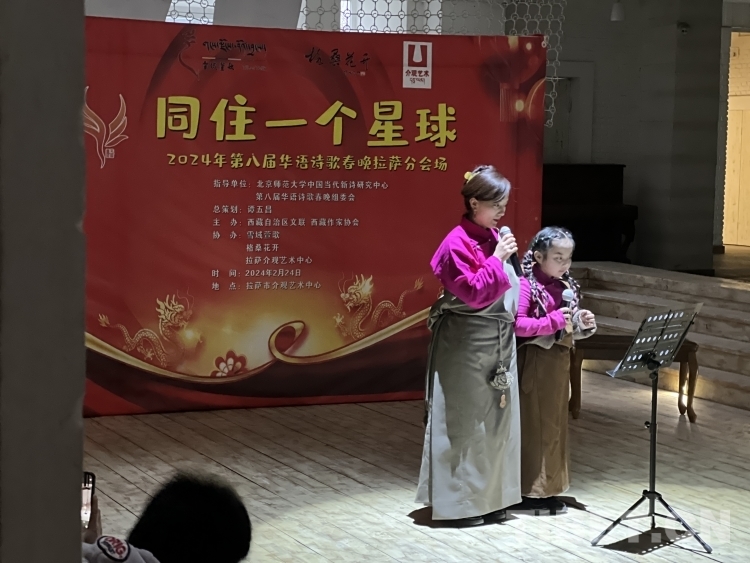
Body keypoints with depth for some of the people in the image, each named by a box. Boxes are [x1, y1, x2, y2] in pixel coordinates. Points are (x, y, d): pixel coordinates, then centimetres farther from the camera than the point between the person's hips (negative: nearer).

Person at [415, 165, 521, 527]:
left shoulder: (494, 238, 9)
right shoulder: (458, 244, -16)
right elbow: (473, 292, -22)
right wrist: (497, 259, -21)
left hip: (498, 342, 8)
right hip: (467, 345, -8)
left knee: (496, 419, 12)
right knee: (464, 422, 0)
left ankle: (488, 497, 21)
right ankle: (457, 503, 9)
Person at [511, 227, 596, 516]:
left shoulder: (567, 286, 10)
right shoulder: (526, 285, -13)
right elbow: (517, 325, -23)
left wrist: (583, 324, -1)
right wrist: (552, 321, -27)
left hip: (559, 361, 8)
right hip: (534, 361, -8)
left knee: (554, 424, 12)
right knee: (531, 425, -2)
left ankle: (546, 489, 20)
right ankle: (524, 493, 4)